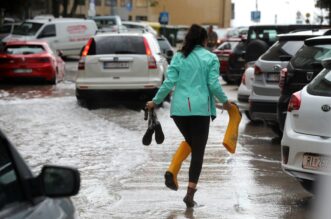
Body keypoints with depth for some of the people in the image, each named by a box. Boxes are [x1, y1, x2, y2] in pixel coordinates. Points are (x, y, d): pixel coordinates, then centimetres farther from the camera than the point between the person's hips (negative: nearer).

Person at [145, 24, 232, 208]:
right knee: (198, 151, 4)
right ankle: (191, 193, -3)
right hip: (200, 109, -3)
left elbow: (169, 82, 0)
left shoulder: (179, 57, 7)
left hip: (179, 108, 3)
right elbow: (214, 85, -5)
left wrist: (155, 102, 10)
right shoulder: (211, 58, 1)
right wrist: (225, 102, 10)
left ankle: (172, 172, 6)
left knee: (189, 141, 27)